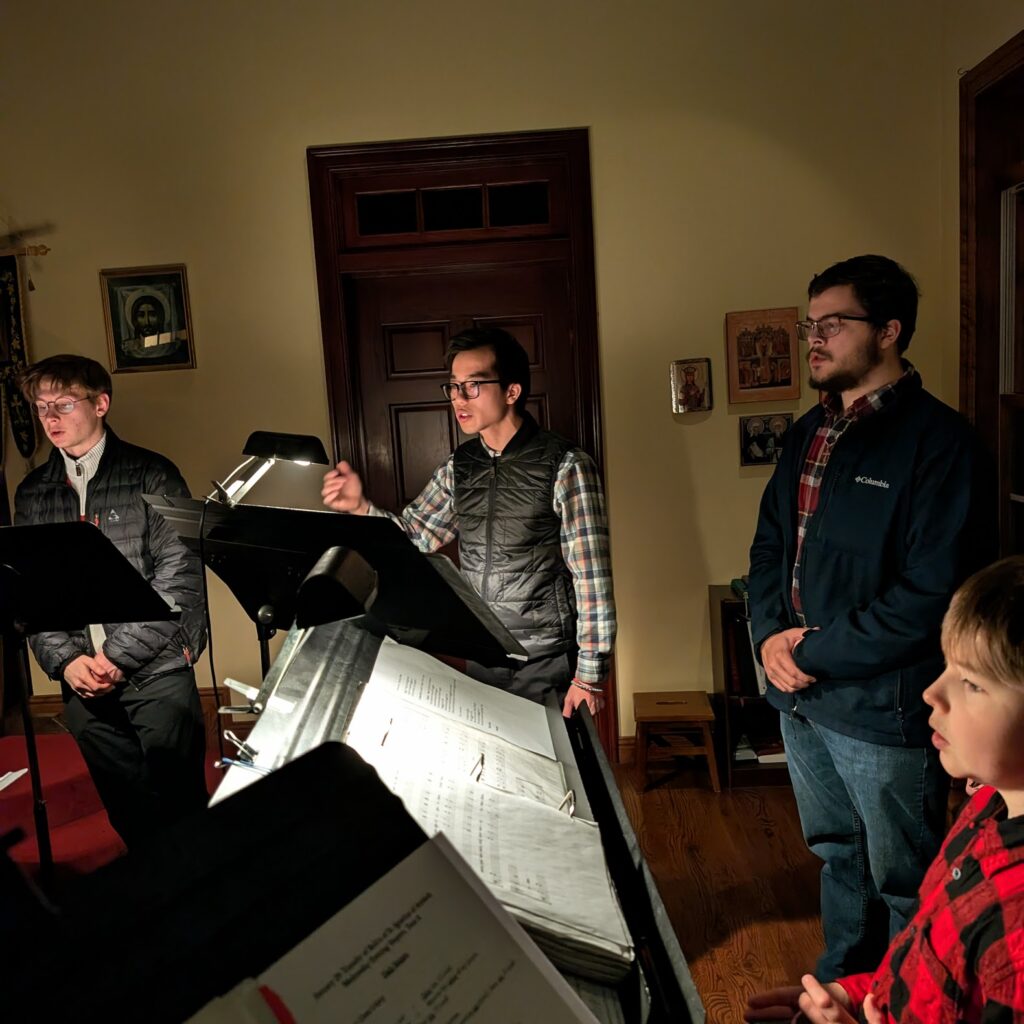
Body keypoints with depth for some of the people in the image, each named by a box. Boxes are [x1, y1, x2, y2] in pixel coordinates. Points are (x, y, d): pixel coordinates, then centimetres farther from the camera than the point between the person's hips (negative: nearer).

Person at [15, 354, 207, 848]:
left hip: (156, 669, -4)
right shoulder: (32, 493, 10)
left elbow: (179, 578, -9)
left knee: (179, 801, 3)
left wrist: (119, 656, -14)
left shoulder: (151, 475, -3)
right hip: (82, 680, 4)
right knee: (128, 808, 13)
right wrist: (66, 660, -8)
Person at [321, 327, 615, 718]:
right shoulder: (459, 467, 4)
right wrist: (361, 507, -11)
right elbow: (414, 535, 7)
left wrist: (590, 675, -15)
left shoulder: (565, 466, -14)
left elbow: (591, 578, -15)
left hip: (548, 660, -5)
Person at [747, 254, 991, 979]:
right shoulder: (811, 431, 7)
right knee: (837, 855, 25)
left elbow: (930, 597, -22)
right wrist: (771, 634, -5)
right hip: (801, 698, 7)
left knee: (904, 885, 13)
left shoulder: (937, 438, -16)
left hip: (882, 707, -7)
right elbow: (770, 544, 12)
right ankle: (839, 986, 45)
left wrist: (813, 655, -17)